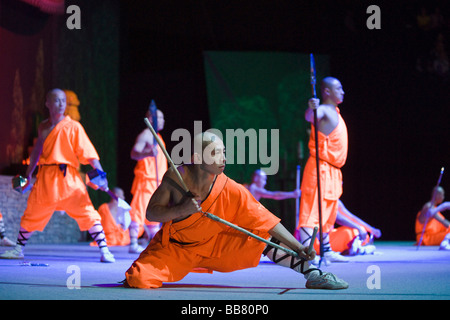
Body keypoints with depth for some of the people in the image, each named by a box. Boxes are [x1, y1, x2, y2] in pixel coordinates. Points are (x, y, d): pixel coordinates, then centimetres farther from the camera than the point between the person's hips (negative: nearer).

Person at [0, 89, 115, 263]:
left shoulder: (73, 127, -2)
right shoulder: (43, 127, 11)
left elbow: (88, 152, -8)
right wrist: (28, 173, 22)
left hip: (68, 178, -4)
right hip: (45, 178, 4)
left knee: (88, 214, -12)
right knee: (31, 214, 10)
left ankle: (104, 251, -8)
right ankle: (18, 249, 27)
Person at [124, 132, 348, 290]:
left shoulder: (231, 191, -19)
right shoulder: (175, 178, -20)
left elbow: (268, 222, -17)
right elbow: (151, 213, -15)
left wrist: (298, 248, -26)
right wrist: (181, 210, -34)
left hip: (214, 247, 1)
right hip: (173, 248, -1)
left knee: (261, 237, -14)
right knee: (139, 280, -24)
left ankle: (311, 273, -3)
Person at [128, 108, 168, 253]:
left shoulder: (158, 136, 19)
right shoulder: (145, 135, -9)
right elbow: (134, 153, -22)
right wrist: (147, 153, -40)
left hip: (157, 182, 9)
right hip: (146, 180, -9)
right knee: (139, 210, -12)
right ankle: (133, 244, -14)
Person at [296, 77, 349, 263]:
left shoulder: (334, 113, 18)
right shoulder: (323, 110, -11)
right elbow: (310, 117, -35)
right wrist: (311, 110, -57)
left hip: (332, 171, 10)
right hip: (320, 169, -10)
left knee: (327, 213, 15)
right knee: (312, 211, -14)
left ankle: (327, 251, 23)